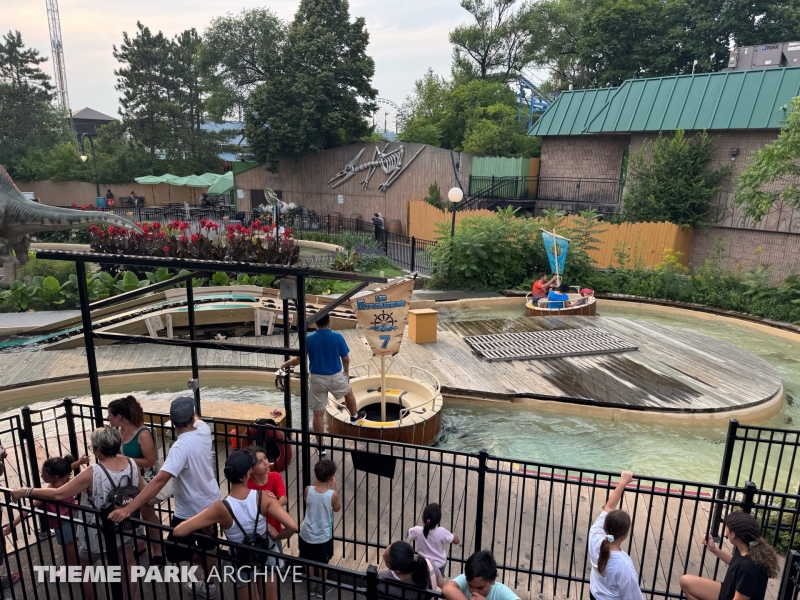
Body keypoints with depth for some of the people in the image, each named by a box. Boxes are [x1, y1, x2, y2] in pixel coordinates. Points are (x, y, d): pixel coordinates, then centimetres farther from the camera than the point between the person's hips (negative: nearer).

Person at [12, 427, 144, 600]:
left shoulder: (93, 474, -29)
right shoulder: (131, 464, -15)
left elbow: (59, 494, -27)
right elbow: (142, 493, -3)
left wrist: (27, 492, -16)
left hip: (97, 531, -4)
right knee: (128, 562, 25)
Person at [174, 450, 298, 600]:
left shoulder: (221, 509, -29)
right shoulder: (263, 498, -26)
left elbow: (178, 532, -31)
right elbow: (292, 526, -31)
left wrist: (204, 526, -11)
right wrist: (276, 537, -10)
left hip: (243, 563, -1)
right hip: (267, 555, 1)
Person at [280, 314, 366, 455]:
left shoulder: (309, 339, -11)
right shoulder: (338, 337, -12)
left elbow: (299, 359, -7)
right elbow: (346, 359, -4)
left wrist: (286, 364, 13)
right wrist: (346, 371, 15)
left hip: (317, 379, 0)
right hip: (336, 377, 0)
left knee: (318, 414, 7)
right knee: (349, 393, 33)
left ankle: (321, 448, 14)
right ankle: (354, 416, 57)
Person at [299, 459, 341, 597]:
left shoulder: (308, 490, -20)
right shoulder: (332, 494, -26)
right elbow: (337, 509, -5)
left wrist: (317, 483, -1)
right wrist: (333, 488, -8)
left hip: (307, 534, 2)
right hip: (324, 536, -2)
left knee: (310, 562, 25)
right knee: (323, 564, 23)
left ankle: (312, 586, 42)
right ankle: (321, 588, 38)